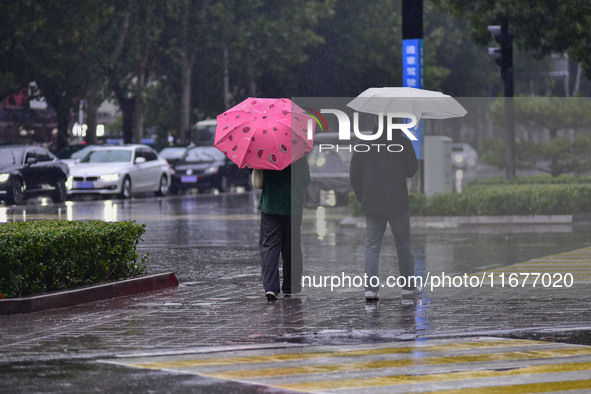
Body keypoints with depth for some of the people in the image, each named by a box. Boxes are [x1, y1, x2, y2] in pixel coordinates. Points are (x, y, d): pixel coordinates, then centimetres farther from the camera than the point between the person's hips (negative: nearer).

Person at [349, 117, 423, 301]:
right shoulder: (403, 143, -5)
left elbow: (354, 174, 3)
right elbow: (412, 170, 4)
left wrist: (362, 197, 13)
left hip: (372, 205, 1)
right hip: (397, 203, -1)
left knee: (372, 246, 3)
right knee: (403, 245, 10)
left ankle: (371, 288, -9)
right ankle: (409, 287, 16)